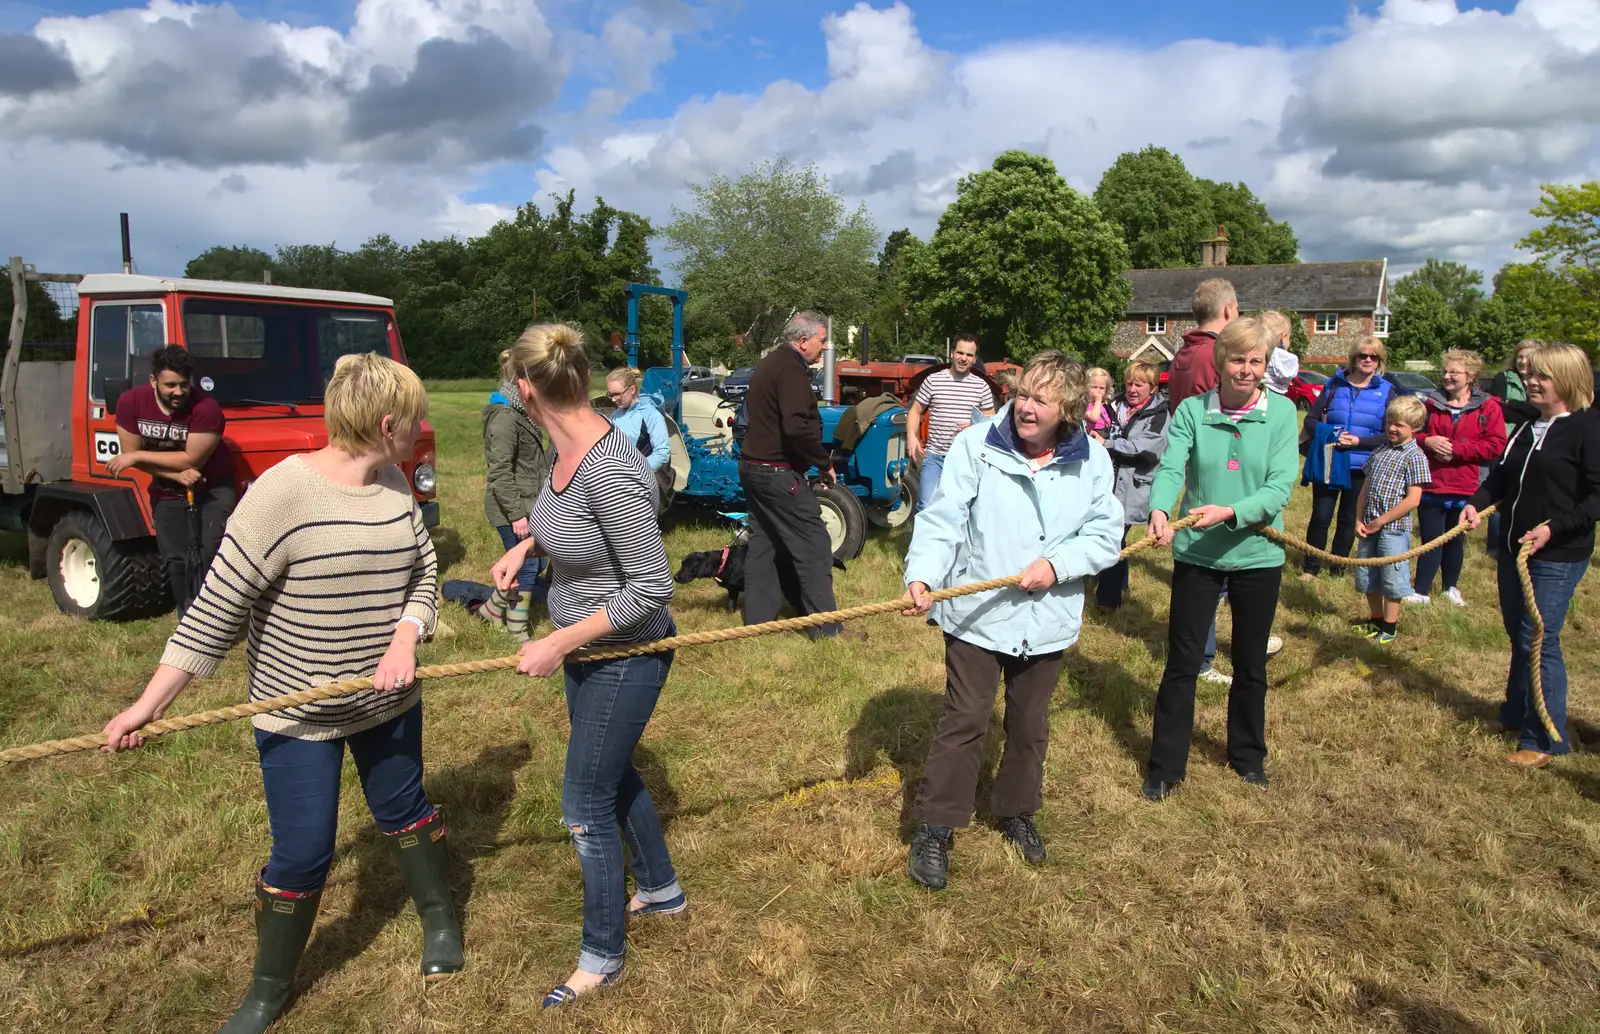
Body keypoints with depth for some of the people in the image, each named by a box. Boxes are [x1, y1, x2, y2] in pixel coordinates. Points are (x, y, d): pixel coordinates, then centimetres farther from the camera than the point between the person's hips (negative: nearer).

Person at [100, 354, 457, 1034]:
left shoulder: (395, 487, -4)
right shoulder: (282, 491, -23)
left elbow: (422, 576, 2)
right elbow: (218, 608, -19)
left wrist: (404, 643, -17)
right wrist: (150, 704, -16)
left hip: (388, 699, 5)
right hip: (299, 715, -5)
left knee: (404, 810, 21)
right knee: (302, 853, 6)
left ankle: (439, 918, 46)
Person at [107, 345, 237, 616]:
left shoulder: (206, 409, -26)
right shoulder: (130, 403, -12)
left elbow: (191, 460, -25)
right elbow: (131, 455, -10)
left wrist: (138, 456, -21)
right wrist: (176, 474, -21)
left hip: (212, 489, -4)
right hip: (167, 492, 4)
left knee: (208, 553, -16)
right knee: (175, 561, 8)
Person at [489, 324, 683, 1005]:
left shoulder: (610, 470, -32)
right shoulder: (566, 450, -5)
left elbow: (651, 587, -27)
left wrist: (561, 642, -23)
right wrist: (527, 544, 1)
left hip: (623, 655, -9)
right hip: (584, 646, 9)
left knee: (586, 803, 5)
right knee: (613, 774, 25)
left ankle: (602, 956, 28)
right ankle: (661, 891, 49)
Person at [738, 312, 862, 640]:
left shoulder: (769, 364, 15)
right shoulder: (790, 370, -17)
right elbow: (797, 428, -28)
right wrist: (825, 463, -14)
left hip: (753, 466, 10)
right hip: (778, 472, -10)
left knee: (764, 543, 14)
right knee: (813, 545, -4)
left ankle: (759, 620, 19)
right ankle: (825, 628, 1)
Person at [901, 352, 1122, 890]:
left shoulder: (1092, 460, -4)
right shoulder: (976, 445, -12)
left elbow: (1105, 535, -1)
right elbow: (942, 520, -14)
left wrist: (1057, 563, -17)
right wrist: (922, 575, -28)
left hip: (1049, 619, 3)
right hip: (977, 614, -3)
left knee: (1030, 724, 18)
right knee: (964, 721, 2)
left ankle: (1017, 811, 40)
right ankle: (934, 827, 16)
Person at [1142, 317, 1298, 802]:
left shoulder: (1281, 412, -5)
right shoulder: (1192, 411, -5)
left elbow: (1280, 486, -14)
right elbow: (1170, 468, -18)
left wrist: (1229, 512, -30)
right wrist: (1159, 510, -38)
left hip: (1257, 554, 1)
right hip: (1197, 555, -1)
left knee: (1250, 664, 17)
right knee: (1182, 662, 5)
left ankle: (1248, 755, 38)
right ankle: (1165, 766, 19)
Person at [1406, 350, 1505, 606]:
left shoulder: (1488, 407, -3)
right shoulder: (1430, 403, 4)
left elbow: (1495, 445, -11)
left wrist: (1455, 449, -17)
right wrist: (1427, 441, -11)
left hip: (1464, 490, -1)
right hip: (1430, 486, 1)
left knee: (1455, 540, 14)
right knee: (1430, 541, 4)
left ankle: (1450, 587, 31)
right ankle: (1421, 591, 10)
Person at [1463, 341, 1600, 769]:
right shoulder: (1529, 428, 12)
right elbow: (1501, 476, 18)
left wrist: (1554, 527, -26)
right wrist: (1476, 503, 0)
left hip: (1558, 557, -8)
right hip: (1514, 548, 8)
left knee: (1539, 642, -7)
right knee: (1519, 636, 18)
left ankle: (1546, 739, 5)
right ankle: (1517, 714, 34)